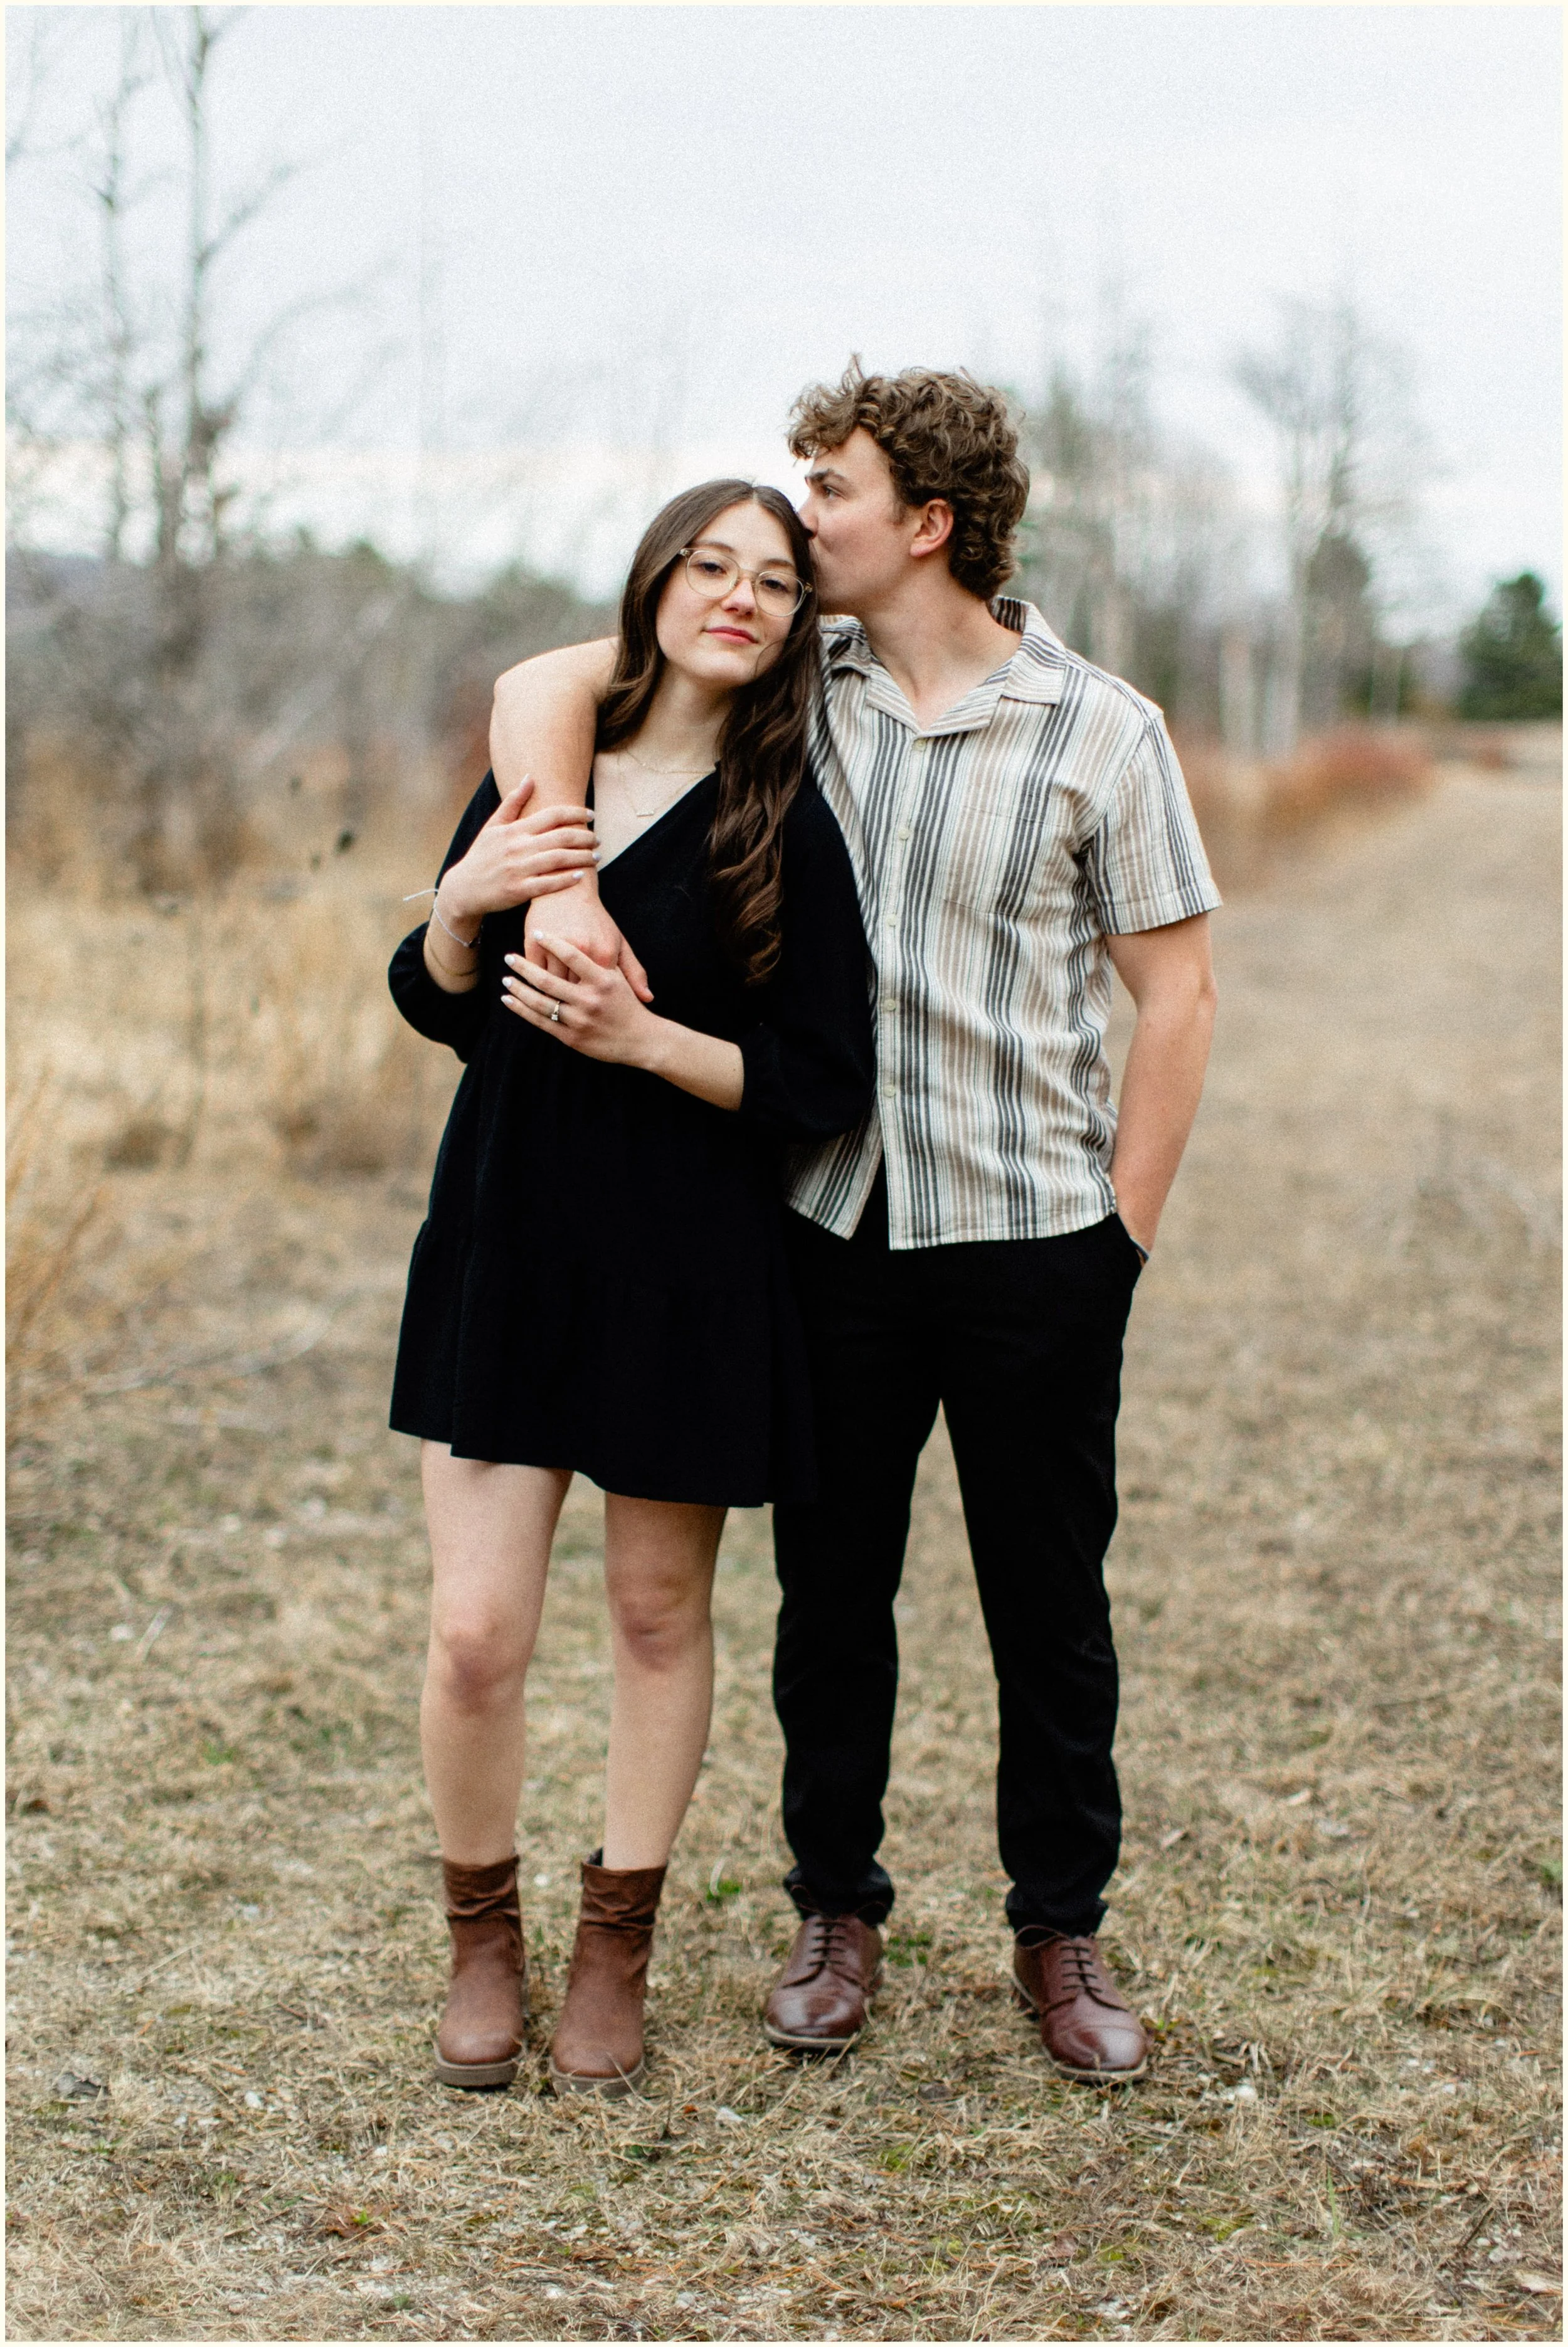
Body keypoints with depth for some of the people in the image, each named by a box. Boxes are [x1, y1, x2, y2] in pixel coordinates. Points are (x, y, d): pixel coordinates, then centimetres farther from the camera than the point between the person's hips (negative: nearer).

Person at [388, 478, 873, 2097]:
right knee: (475, 1633, -1)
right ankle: (482, 1935, 23)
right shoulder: (541, 768, 6)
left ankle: (616, 1946, 29)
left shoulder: (788, 827, -5)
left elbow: (830, 1084, -7)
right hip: (504, 1242, 2)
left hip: (689, 1274, -2)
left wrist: (647, 1040, -20)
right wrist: (462, 905, -9)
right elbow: (434, 1006, 12)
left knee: (658, 1614, 9)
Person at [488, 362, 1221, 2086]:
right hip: (834, 1226, 3)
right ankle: (838, 1912, 29)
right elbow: (543, 688, 0)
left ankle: (1062, 1933, 25)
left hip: (1034, 1238, -2)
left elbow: (1176, 992, -3)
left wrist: (1123, 1234, -6)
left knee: (1051, 1602, 8)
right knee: (830, 1584, 12)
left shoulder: (1100, 731, -5)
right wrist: (562, 881, -18)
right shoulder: (791, 681, 3)